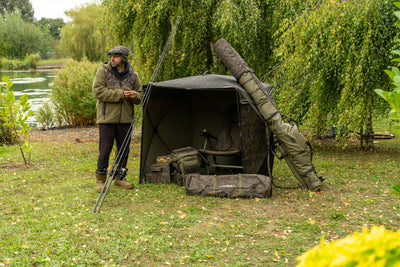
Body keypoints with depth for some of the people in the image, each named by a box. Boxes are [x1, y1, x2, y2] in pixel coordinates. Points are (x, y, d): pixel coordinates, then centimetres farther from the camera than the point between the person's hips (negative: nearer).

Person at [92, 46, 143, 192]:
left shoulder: (132, 75, 6)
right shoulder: (103, 71, -5)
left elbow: (140, 94, 15)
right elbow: (98, 91, -15)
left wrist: (135, 96, -11)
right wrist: (120, 94, -19)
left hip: (125, 119, 4)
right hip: (107, 119, -4)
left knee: (124, 150, 11)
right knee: (104, 151, -1)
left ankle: (120, 178, 27)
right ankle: (100, 180, 14)